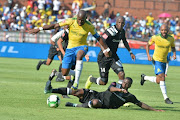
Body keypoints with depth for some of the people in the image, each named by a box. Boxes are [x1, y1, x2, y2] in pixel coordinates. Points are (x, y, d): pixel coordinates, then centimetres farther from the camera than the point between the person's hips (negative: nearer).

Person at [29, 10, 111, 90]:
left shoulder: (89, 26, -12)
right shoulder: (71, 21, -13)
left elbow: (98, 38, 1)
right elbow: (55, 26, -9)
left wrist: (106, 50, 3)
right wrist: (39, 29, -11)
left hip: (82, 47, -2)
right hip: (70, 47, 2)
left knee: (79, 55, -41)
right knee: (64, 73, -2)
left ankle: (76, 82, -38)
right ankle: (76, 73, 36)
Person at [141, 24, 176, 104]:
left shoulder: (171, 39, -4)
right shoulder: (155, 38, -13)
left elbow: (173, 47, 14)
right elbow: (148, 45, 2)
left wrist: (174, 53, -7)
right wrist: (148, 55, -10)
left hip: (164, 61, 5)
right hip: (156, 60, -5)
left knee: (158, 81, 11)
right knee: (162, 78, -20)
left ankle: (144, 77, 38)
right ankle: (166, 98, -16)